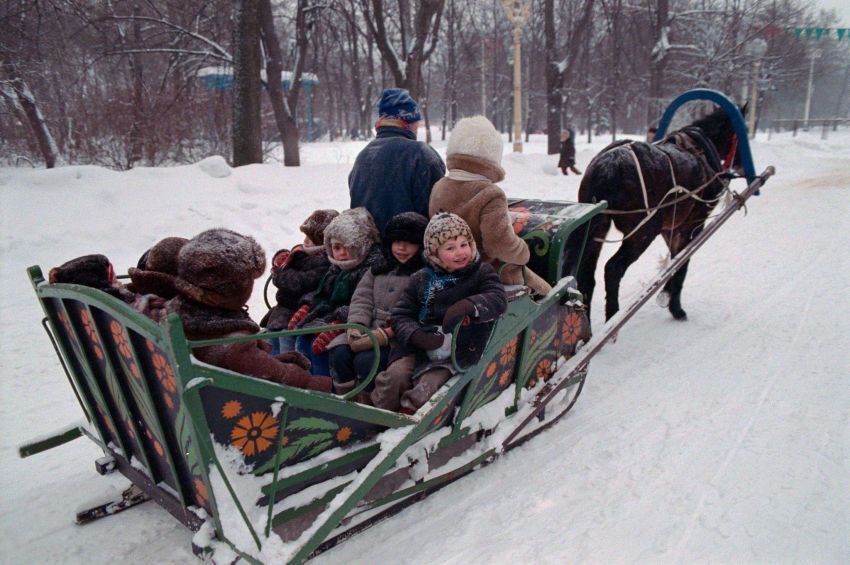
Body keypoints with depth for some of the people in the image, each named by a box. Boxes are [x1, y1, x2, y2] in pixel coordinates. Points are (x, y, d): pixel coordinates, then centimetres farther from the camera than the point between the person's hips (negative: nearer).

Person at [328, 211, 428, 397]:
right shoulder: (379, 268, 18)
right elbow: (362, 299, 11)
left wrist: (386, 334, -22)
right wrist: (356, 326, -8)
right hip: (369, 331, 6)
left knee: (365, 360, -27)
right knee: (339, 353, -16)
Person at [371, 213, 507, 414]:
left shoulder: (481, 273, 5)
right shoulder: (421, 279, 9)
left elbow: (498, 299, -11)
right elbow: (400, 315, 8)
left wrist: (469, 306, -31)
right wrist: (416, 335, -13)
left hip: (459, 350, -2)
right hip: (420, 347, 3)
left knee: (429, 386, -24)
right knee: (395, 376, -16)